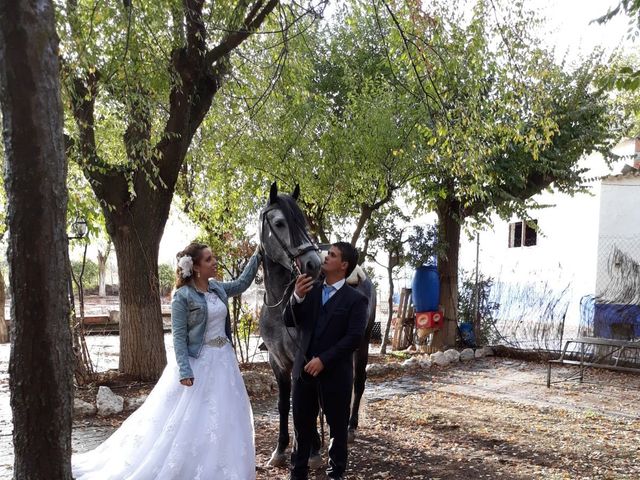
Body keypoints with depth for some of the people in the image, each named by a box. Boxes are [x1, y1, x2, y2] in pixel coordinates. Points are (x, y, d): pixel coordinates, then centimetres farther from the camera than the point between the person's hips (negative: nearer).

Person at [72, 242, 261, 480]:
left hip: (223, 360, 7)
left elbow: (242, 283, 21)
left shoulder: (217, 288, 5)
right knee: (189, 421, -1)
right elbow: (179, 337, -14)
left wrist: (258, 255, 16)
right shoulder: (183, 296, -13)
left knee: (225, 419, 13)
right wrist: (184, 370, -22)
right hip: (197, 363, -7)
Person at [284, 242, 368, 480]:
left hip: (335, 373, -4)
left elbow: (354, 337, -15)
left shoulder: (356, 299, -7)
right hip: (304, 369, 4)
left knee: (337, 427, 12)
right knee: (302, 424, 14)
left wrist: (323, 360, -20)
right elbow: (289, 322, 2)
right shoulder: (311, 289, 7)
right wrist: (297, 297, -16)